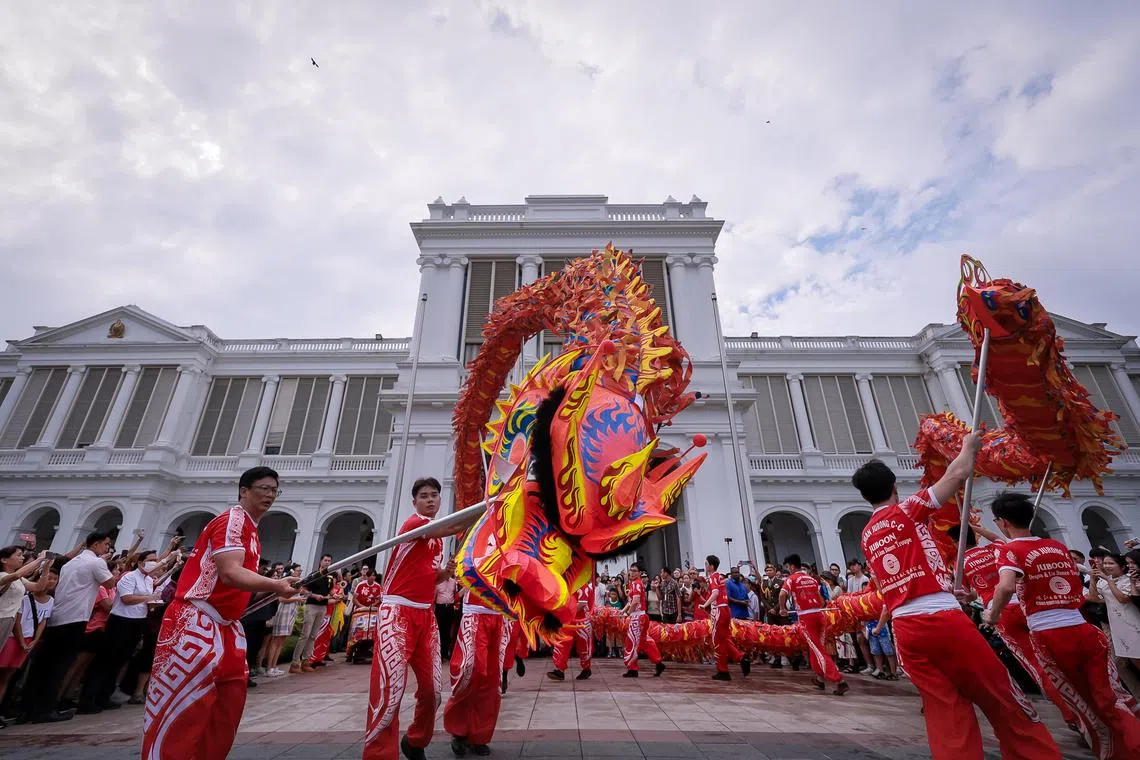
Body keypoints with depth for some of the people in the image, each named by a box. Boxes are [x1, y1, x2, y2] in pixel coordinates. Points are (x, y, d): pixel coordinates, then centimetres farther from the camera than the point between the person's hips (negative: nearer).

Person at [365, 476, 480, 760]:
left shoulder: (438, 537, 17)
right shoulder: (414, 523, -10)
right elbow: (455, 527, -28)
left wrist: (445, 572, 2)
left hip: (426, 614, 8)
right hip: (398, 612, -8)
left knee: (432, 688, 9)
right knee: (390, 688, -13)